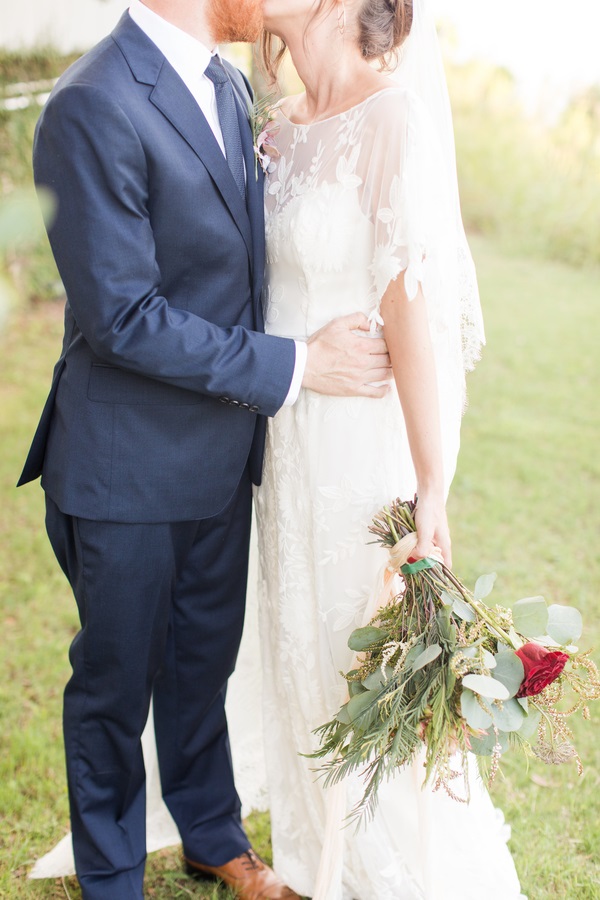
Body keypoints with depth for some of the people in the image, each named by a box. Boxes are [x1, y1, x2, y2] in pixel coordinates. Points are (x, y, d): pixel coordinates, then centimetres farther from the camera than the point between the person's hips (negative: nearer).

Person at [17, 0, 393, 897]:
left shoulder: (229, 86, 4)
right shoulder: (93, 108, -23)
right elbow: (122, 316, -24)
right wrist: (298, 364, -20)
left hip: (221, 451, 7)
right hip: (129, 467, -7)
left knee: (206, 656, 24)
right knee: (118, 679, 13)